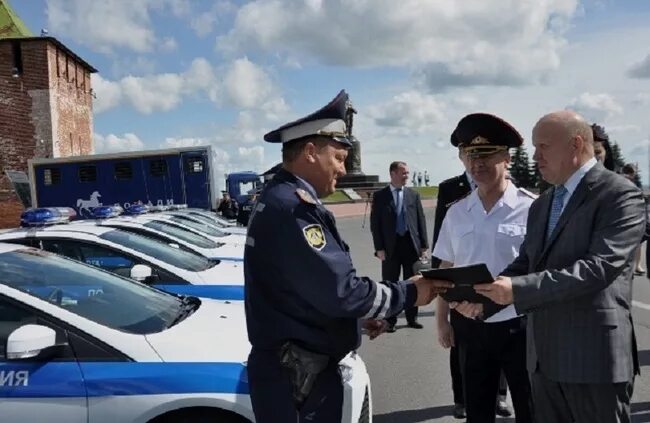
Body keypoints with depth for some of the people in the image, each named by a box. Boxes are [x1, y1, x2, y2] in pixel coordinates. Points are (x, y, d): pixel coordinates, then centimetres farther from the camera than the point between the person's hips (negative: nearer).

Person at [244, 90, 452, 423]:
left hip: (298, 365, 10)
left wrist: (356, 317, 12)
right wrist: (409, 293, -13)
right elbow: (340, 291, -26)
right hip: (299, 375, -10)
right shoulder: (292, 207, -23)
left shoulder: (280, 199, 11)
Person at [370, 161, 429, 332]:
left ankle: (412, 318, 23)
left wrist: (424, 245, 1)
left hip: (411, 244, 3)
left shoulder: (414, 194, 6)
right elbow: (375, 223, -4)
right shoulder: (379, 196, -2)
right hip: (391, 245, -2)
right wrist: (379, 248, -10)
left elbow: (421, 221, 6)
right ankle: (390, 320, 15)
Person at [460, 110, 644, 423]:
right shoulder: (541, 205, 14)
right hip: (544, 357, 7)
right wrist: (483, 300, -6)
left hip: (594, 357, -7)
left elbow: (600, 266, -22)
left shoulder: (620, 195, -10)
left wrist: (518, 290, -28)